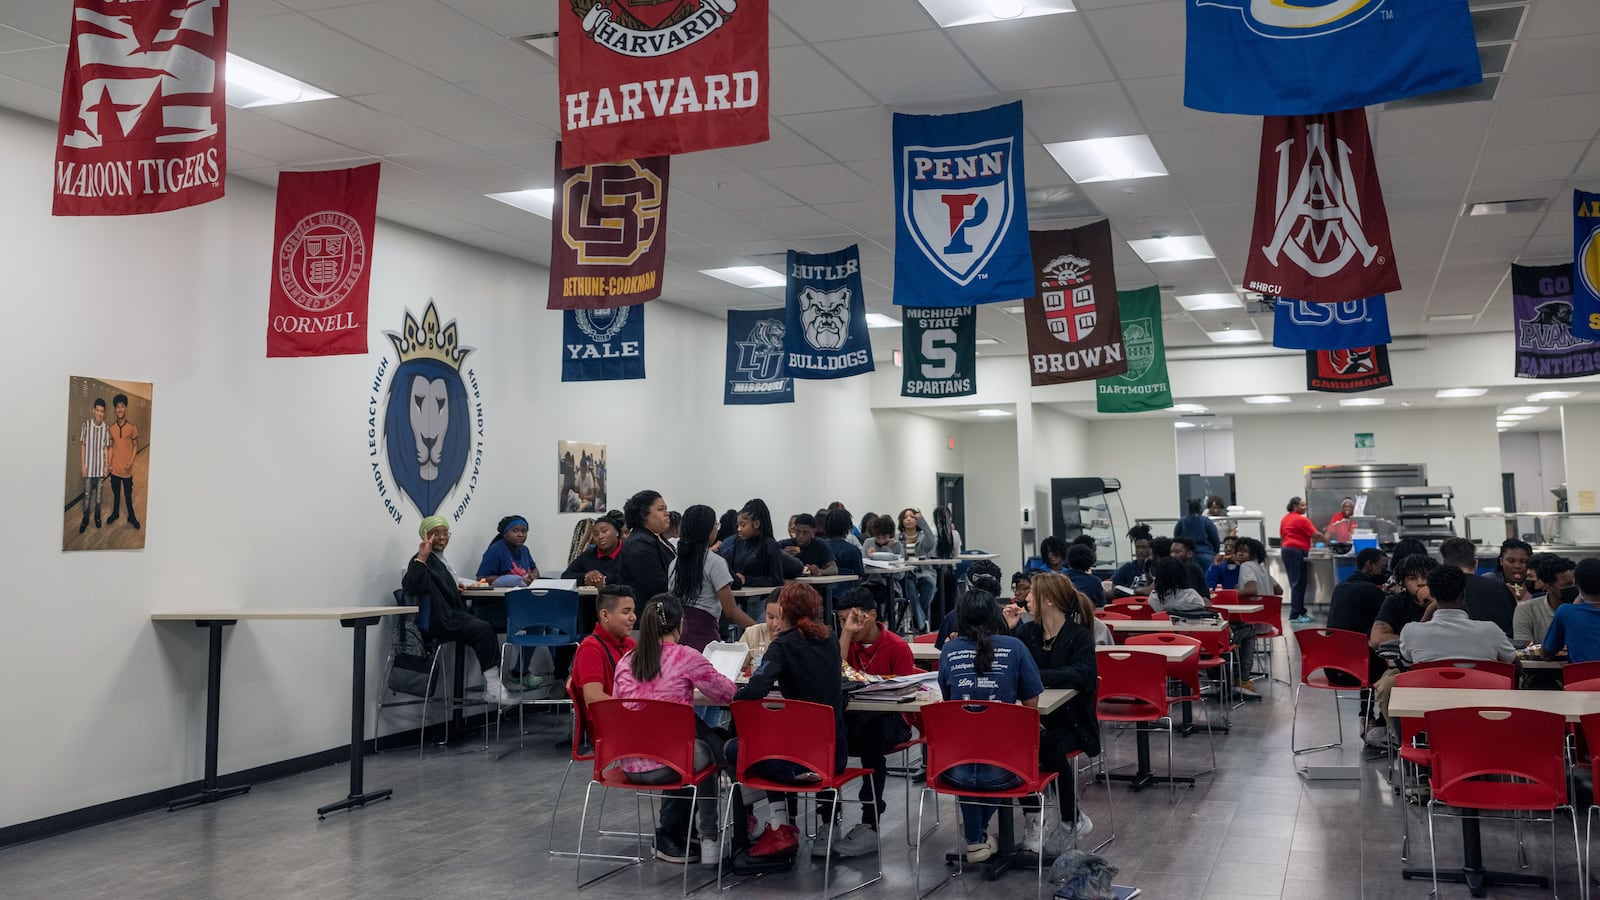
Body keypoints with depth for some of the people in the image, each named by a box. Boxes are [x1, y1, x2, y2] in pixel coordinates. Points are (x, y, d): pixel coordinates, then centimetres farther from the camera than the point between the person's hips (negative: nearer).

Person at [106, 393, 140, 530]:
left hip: (127, 468, -3)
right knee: (116, 492, 17)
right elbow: (111, 446, 9)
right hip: (115, 468, 3)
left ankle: (131, 516, 24)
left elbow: (135, 446, -4)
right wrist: (109, 463, 3)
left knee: (128, 494, 9)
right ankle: (115, 513, 35)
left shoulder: (132, 427, -11)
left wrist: (131, 462, -13)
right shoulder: (111, 428, -1)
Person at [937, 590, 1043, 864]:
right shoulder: (1014, 647, -2)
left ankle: (975, 839, 43)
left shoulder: (949, 651, 1)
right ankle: (979, 831, 45)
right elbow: (1032, 703, 1)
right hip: (1001, 772, -1)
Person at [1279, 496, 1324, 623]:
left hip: (1286, 550, 9)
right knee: (1298, 584, -8)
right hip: (1297, 552, -9)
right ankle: (1295, 615, -10)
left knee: (1296, 584, 14)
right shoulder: (1301, 520, -12)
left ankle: (1301, 611, 18)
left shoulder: (1285, 519, 15)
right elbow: (1316, 535, -12)